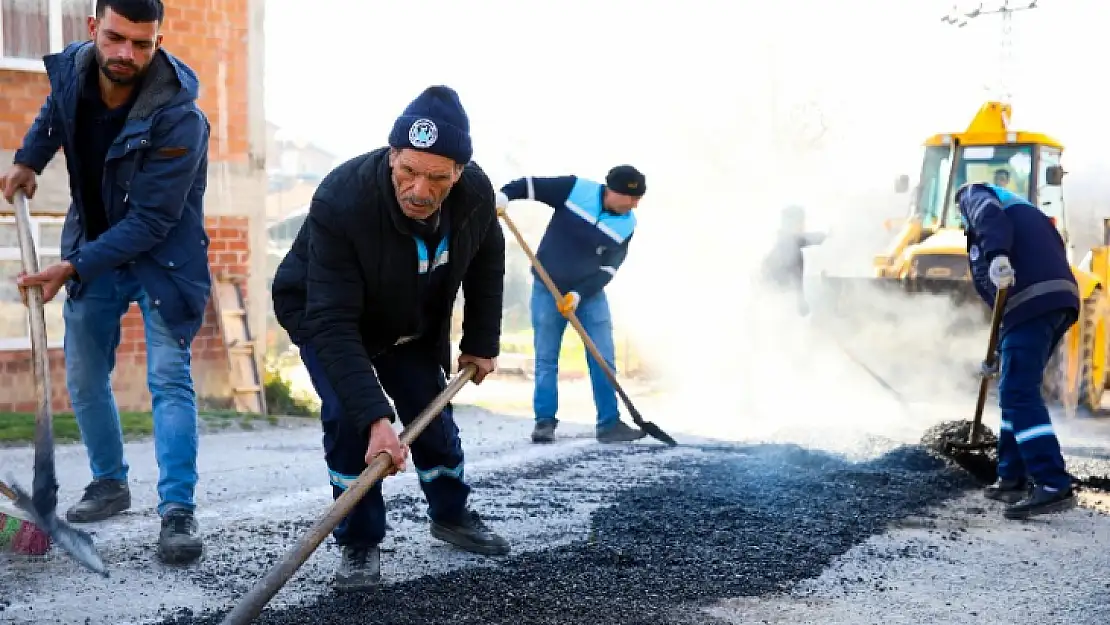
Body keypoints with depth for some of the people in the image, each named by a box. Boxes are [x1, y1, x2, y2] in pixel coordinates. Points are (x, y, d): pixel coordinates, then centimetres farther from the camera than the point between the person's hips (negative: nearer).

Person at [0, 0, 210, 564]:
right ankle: (110, 483, 31)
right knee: (83, 379, 12)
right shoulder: (70, 68, -12)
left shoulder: (178, 118, -30)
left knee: (169, 380, -14)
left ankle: (177, 512, -13)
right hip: (92, 251, 6)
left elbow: (150, 223, -28)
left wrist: (71, 268, -29)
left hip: (161, 258, -6)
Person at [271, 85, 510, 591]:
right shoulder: (339, 202, -42)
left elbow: (487, 267, -1)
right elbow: (332, 323, -43)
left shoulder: (476, 194, -26)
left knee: (433, 413, 8)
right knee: (348, 414, -22)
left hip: (414, 326, 4)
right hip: (325, 316, -4)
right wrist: (375, 415, -49)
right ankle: (359, 543, -5)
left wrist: (481, 343, 2)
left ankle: (451, 515, 35)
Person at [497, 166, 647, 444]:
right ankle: (545, 421, 9)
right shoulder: (574, 189, -18)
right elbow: (530, 184, -12)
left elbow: (608, 268, -10)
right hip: (548, 288, -2)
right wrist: (505, 195, -30)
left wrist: (579, 294, -20)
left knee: (603, 358, -2)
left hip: (590, 292, 3)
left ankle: (610, 423, 4)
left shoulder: (627, 225, -10)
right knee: (546, 358, 1)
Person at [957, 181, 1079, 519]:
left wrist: (997, 255, -33)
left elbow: (990, 217, -12)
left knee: (1019, 394, -13)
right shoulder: (1022, 208, 38)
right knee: (1015, 392, 18)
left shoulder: (974, 194, 15)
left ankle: (1054, 486, -19)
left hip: (1032, 301, -9)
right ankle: (1013, 479, 21)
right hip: (1059, 297, 9)